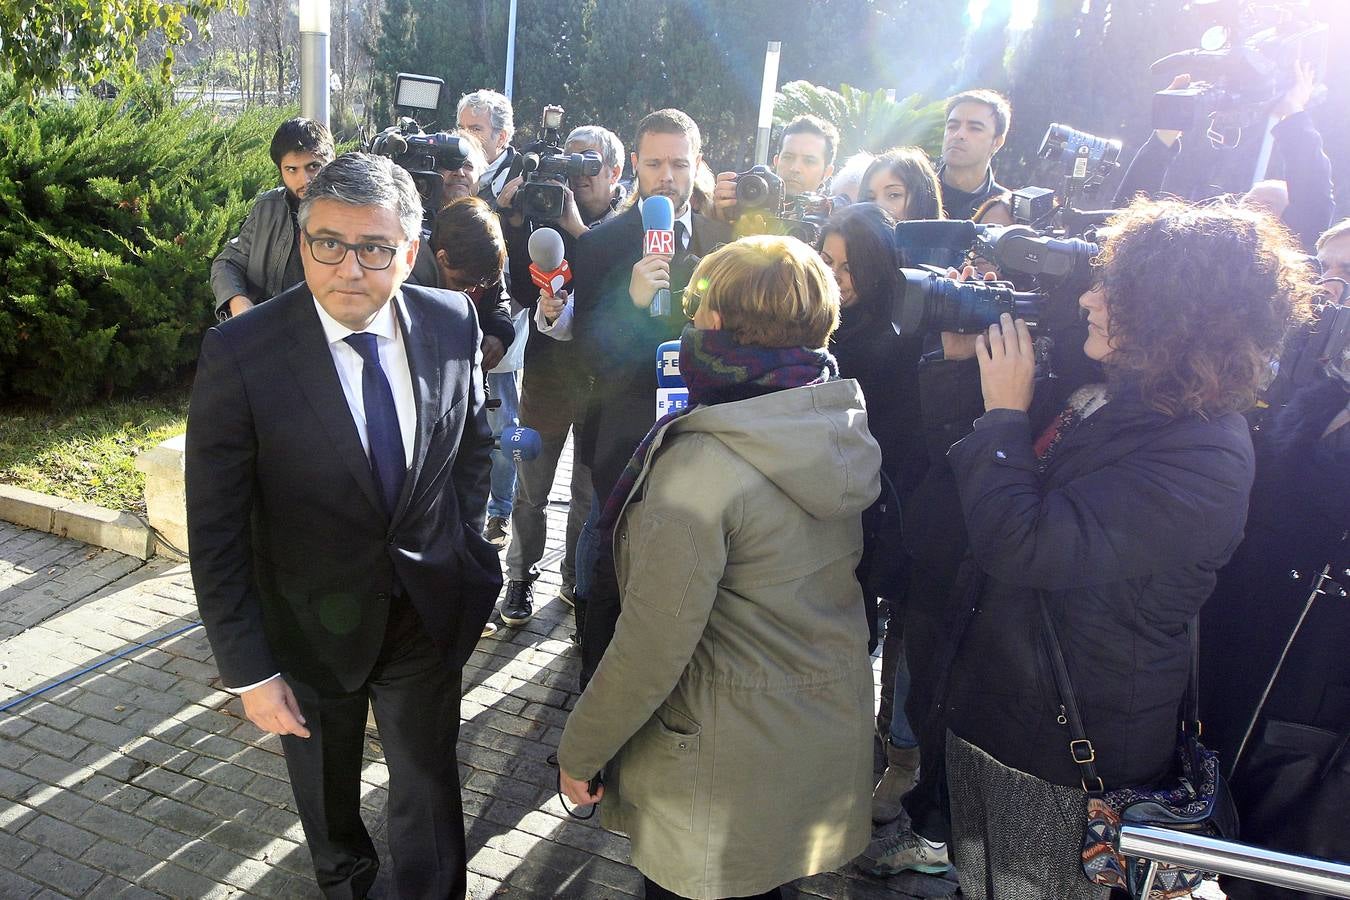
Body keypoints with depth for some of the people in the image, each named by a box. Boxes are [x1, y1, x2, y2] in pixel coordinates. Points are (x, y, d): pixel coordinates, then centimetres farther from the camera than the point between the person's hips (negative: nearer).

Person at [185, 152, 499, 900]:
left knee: (429, 792, 16)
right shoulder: (239, 355, -22)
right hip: (313, 626, -1)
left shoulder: (451, 323, -12)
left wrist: (464, 545, 3)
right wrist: (249, 672, -15)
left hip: (429, 613, 1)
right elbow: (216, 535, -17)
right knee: (326, 788, 25)